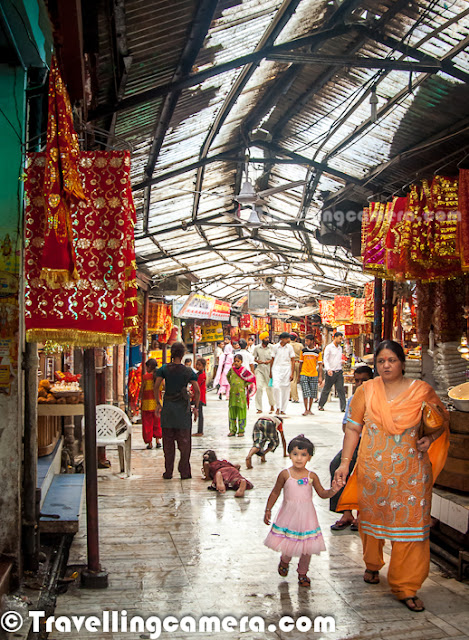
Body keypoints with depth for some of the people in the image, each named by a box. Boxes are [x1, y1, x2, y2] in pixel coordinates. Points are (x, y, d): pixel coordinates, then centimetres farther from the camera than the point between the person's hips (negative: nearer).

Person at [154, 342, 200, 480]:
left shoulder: (164, 369, -1)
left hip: (168, 407, 1)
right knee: (184, 442, 7)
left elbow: (156, 386, -5)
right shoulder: (188, 371, -2)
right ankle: (184, 472, 8)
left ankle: (168, 472, 13)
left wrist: (158, 404, 5)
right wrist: (196, 407, 6)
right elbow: (197, 391, -4)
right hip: (183, 408, -1)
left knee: (168, 442, 9)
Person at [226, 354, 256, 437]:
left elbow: (252, 378, -4)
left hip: (241, 393, -4)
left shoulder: (244, 370, -7)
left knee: (241, 412, 0)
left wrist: (245, 384, -4)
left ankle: (241, 430, 7)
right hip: (232, 393, 4)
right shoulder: (232, 369, 5)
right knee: (232, 412, 7)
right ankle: (232, 430, 15)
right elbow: (228, 376, 26)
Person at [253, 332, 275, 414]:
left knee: (269, 388, 4)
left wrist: (269, 361, -16)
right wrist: (257, 361, -8)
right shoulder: (257, 348, 6)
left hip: (269, 369, 0)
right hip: (260, 369, 1)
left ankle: (272, 405, 28)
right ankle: (259, 408, -7)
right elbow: (254, 358, 13)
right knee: (259, 387, -11)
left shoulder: (271, 347, 2)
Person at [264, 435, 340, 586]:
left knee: (307, 547, 5)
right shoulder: (285, 474, -7)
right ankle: (285, 561, 37)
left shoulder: (312, 476, -3)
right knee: (288, 546, 3)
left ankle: (302, 573, 28)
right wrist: (268, 510, 4)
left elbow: (322, 493, 8)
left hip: (306, 516, 1)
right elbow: (275, 493, 3)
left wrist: (333, 490, -11)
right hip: (288, 515, -1)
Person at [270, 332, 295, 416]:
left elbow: (292, 360, 7)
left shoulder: (290, 347, 4)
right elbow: (272, 359, 11)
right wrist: (271, 372, 12)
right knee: (276, 387, -19)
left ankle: (283, 409, 11)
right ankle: (278, 407, -3)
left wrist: (292, 373, 0)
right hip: (277, 369, -1)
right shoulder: (275, 347, 2)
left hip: (287, 369, 1)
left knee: (285, 389, 2)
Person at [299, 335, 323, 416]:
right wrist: (299, 375, 10)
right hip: (304, 374, 0)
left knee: (312, 394, 6)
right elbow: (301, 363, 10)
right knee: (306, 393, -6)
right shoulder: (303, 351, 4)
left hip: (314, 375, 1)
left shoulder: (318, 352, 1)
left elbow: (320, 365, 1)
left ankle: (309, 410, 18)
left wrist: (320, 377, -6)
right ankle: (306, 410, 1)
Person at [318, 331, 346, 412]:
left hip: (339, 372, 5)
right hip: (330, 372, -5)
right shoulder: (329, 347, -5)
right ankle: (320, 405, 21)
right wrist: (328, 369, -25)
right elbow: (325, 359, -13)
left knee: (341, 390, -4)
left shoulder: (340, 348, 14)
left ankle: (343, 407, -6)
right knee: (326, 390, 6)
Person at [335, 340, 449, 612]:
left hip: (411, 471, -1)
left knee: (411, 524, -1)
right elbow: (353, 428, 3)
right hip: (373, 469, 2)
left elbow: (443, 418, 11)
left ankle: (406, 587, 12)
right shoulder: (366, 390, 0)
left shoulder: (421, 390, -3)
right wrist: (345, 462, -1)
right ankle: (372, 565, 43)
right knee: (371, 517, 15)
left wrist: (431, 438, -8)